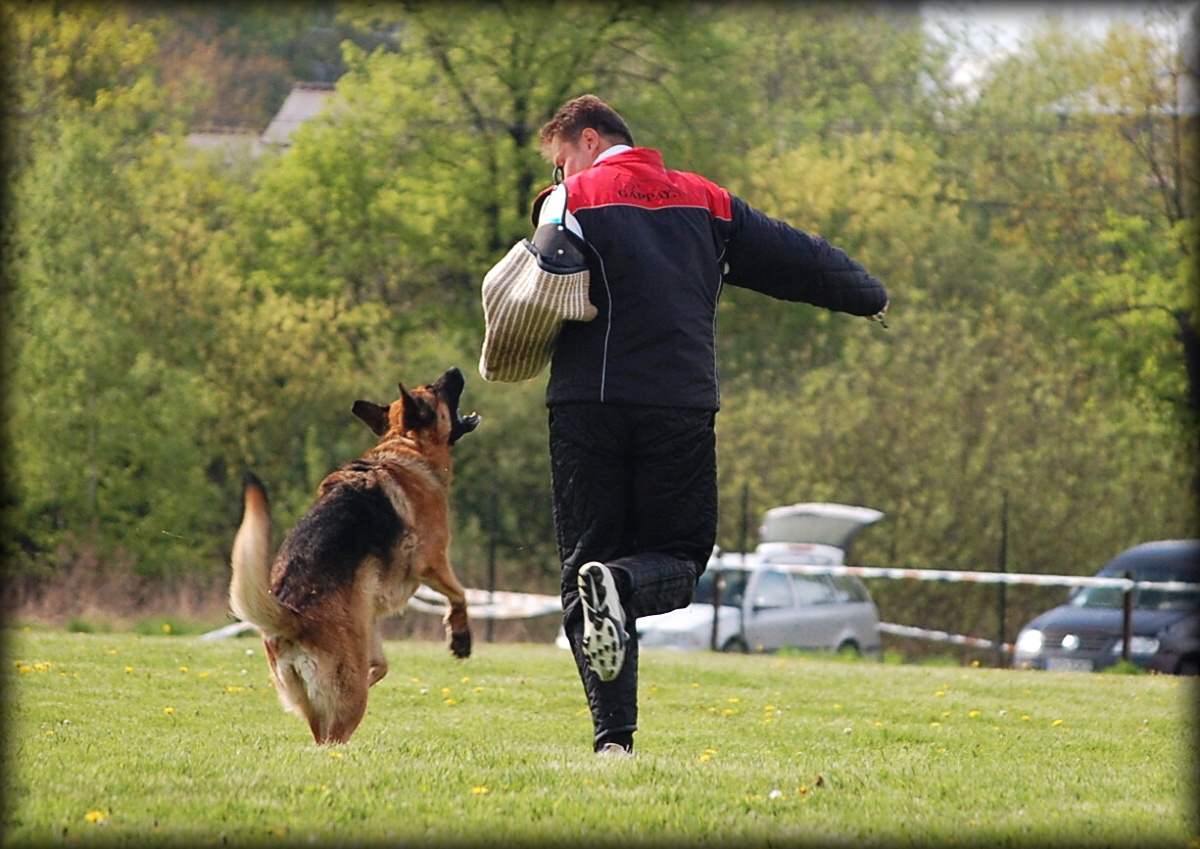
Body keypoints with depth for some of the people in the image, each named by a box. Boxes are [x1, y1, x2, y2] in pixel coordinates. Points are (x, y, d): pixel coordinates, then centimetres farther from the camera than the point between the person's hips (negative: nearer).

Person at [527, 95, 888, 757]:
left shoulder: (571, 200, 4)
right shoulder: (705, 202, 17)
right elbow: (797, 258, 24)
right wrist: (869, 296, 40)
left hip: (587, 404, -2)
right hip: (682, 405, 2)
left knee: (587, 556, 5)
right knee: (680, 556, 13)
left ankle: (612, 735, -9)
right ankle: (625, 582, -25)